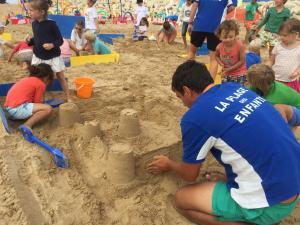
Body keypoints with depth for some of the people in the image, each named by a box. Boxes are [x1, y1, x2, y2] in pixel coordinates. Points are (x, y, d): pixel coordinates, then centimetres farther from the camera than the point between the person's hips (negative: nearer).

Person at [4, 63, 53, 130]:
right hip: (17, 109, -9)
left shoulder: (28, 79, 19)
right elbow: (37, 102, -3)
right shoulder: (41, 84, -5)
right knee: (48, 109, -16)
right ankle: (27, 126, -20)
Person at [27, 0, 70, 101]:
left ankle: (68, 98, 18)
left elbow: (60, 40, -13)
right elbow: (36, 39, 12)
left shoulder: (51, 24, -16)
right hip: (38, 56, 6)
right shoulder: (34, 23, 1)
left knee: (61, 77, 6)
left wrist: (52, 45, -30)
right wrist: (30, 40, -8)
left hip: (53, 56, -5)